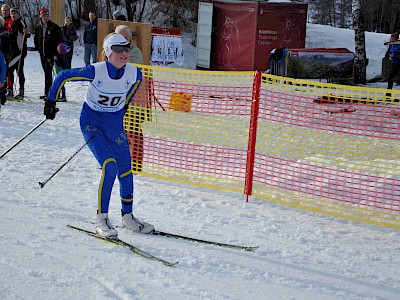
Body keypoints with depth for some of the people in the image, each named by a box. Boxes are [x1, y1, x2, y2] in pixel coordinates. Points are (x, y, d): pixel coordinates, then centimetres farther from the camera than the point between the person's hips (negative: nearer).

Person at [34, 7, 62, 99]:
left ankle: (47, 93, -13)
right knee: (46, 72, 11)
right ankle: (48, 92, 17)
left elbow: (59, 40, -8)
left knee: (48, 72, -12)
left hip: (50, 53, -6)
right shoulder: (39, 28, 11)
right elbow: (36, 39, 26)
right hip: (42, 53, 6)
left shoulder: (54, 27, -5)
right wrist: (38, 48, 12)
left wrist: (55, 53, -14)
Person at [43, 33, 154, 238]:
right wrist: (50, 101, -7)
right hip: (92, 123, -5)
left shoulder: (134, 73, -12)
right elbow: (63, 76, -11)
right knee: (109, 166, -21)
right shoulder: (95, 71, -24)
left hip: (115, 124, 5)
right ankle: (101, 219, -10)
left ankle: (128, 216, 26)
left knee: (125, 171, 6)